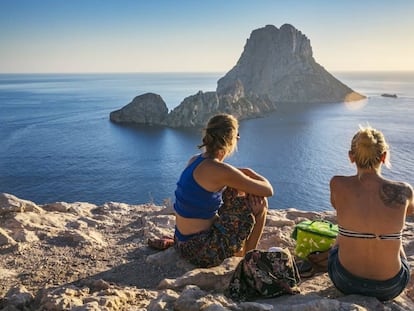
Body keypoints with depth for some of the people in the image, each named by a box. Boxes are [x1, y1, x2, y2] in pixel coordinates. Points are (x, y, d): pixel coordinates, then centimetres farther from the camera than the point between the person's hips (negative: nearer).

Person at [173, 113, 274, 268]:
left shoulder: (195, 160, 3)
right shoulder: (220, 170, -23)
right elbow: (268, 191, -13)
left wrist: (245, 173, 6)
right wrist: (250, 174, 6)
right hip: (202, 252, -9)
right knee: (259, 203, -3)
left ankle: (239, 251, 28)